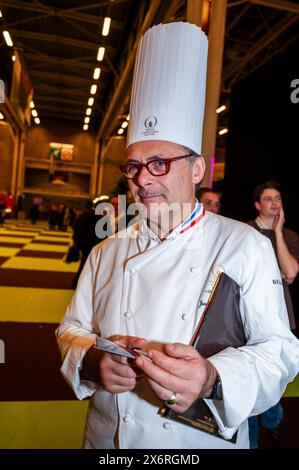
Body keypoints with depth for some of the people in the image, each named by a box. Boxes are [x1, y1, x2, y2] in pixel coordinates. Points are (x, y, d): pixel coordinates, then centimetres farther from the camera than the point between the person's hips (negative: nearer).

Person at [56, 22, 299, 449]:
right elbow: (72, 330, 2)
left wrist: (213, 379, -33)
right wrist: (95, 360, -20)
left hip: (203, 441, -2)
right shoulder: (107, 253, -2)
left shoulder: (245, 246, -14)